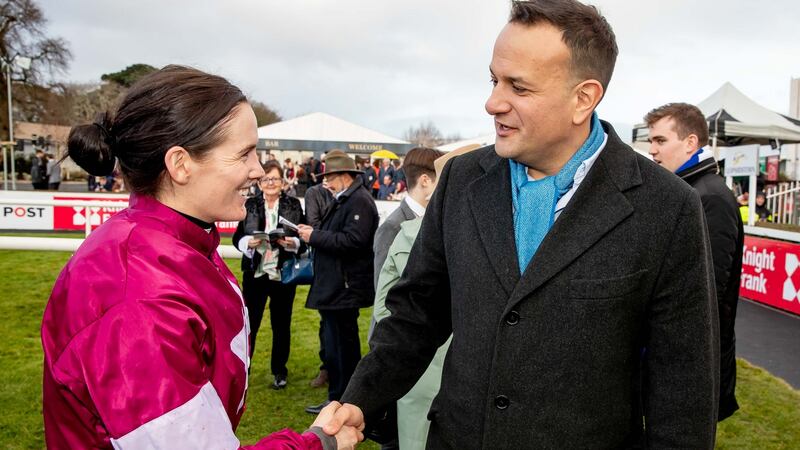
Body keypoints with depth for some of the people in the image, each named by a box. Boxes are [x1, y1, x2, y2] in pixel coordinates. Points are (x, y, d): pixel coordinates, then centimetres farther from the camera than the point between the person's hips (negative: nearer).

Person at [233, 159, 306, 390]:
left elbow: (304, 240, 1)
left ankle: (279, 371, 26)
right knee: (249, 323, 4)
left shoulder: (294, 205, 0)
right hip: (255, 273, 0)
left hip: (283, 274, 0)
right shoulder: (250, 205, 3)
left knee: (281, 325, 11)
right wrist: (249, 242, -18)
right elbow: (237, 237, 2)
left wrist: (293, 243, -19)